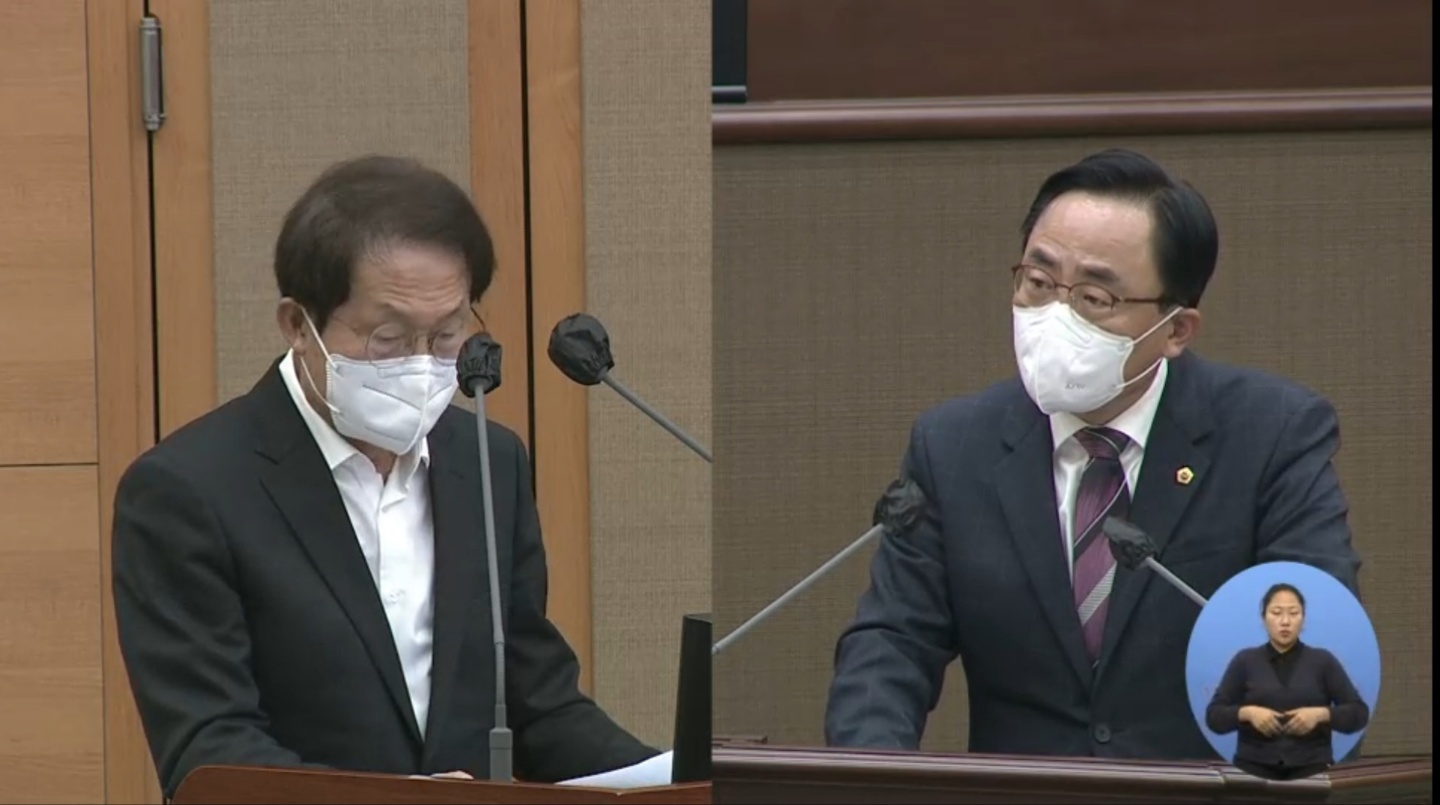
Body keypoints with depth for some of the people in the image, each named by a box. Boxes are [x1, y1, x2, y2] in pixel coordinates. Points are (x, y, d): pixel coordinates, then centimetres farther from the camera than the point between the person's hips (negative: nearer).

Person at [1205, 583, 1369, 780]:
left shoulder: (1323, 662, 7)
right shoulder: (1245, 662, 8)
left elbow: (1358, 713, 4)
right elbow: (1214, 716, 6)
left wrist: (1320, 714, -13)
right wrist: (1246, 713, -13)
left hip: (1311, 771, 0)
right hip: (1255, 770, 0)